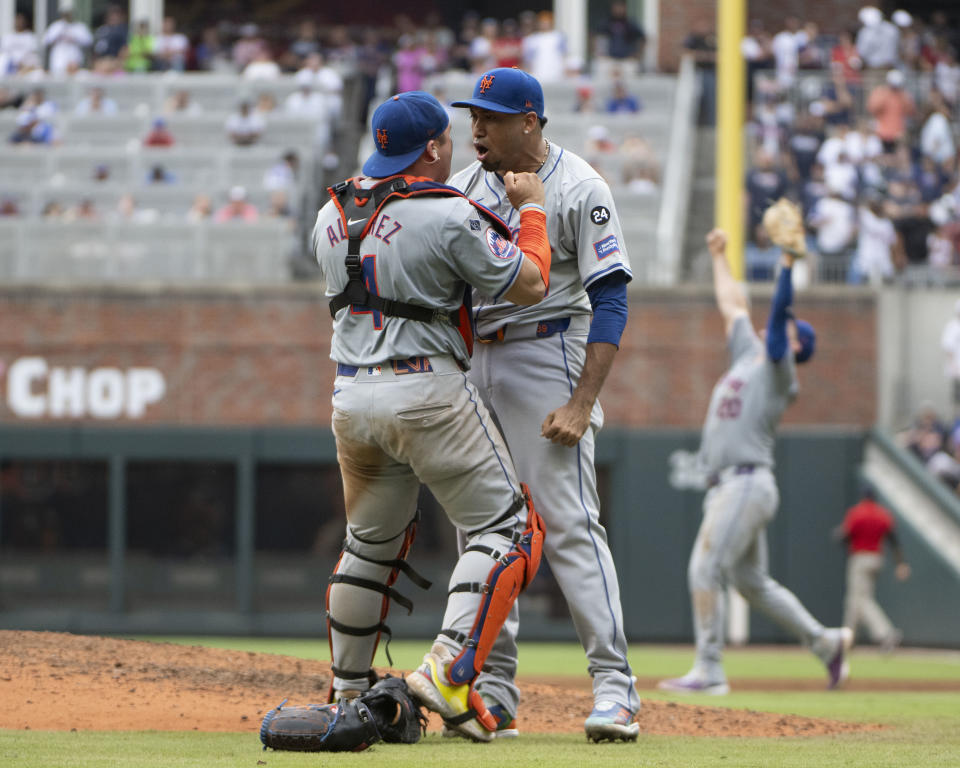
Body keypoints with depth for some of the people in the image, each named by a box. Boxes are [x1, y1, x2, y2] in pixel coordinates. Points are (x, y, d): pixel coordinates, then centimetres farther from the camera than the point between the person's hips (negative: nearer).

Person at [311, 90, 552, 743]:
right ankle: (450, 671, -17)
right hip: (428, 394, -7)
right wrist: (531, 207, 6)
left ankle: (347, 694, 24)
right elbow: (528, 285, -8)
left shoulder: (332, 216, 9)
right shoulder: (449, 216, -13)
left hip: (351, 398, 7)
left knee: (372, 542, 22)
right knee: (506, 528, -1)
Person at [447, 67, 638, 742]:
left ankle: (614, 686, -15)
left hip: (546, 355, -7)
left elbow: (610, 302, -14)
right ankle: (493, 687, 12)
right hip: (472, 361, 7)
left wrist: (580, 404, -21)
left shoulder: (580, 190, -11)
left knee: (569, 522, -14)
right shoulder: (466, 186, 9)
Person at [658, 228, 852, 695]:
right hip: (727, 486, 9)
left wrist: (787, 265, -22)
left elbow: (778, 313, -15)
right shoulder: (748, 355, 22)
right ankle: (826, 642, 21)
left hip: (748, 483, -9)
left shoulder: (779, 368, 0)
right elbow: (732, 305, 32)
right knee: (751, 582, 13)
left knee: (706, 569, -15)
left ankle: (709, 671, -15)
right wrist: (719, 257, 40)